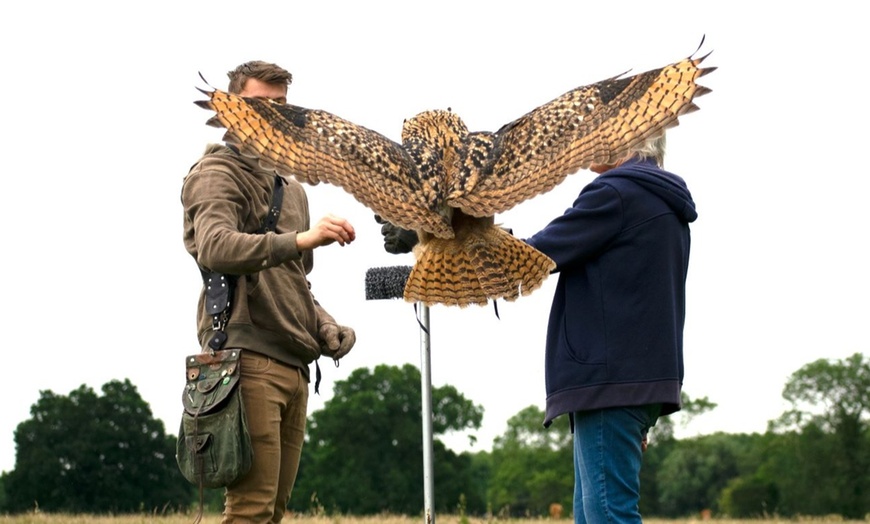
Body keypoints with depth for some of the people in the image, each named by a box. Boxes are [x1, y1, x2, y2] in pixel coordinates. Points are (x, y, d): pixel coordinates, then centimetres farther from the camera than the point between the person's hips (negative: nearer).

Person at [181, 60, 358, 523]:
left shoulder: (292, 189, 26)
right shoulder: (217, 174, -2)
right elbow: (215, 248, -22)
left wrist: (325, 328, 11)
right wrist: (300, 239, -34)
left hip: (294, 366, 9)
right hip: (249, 361, -9)